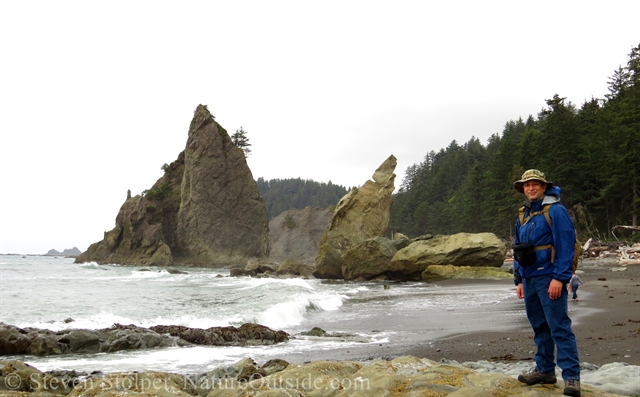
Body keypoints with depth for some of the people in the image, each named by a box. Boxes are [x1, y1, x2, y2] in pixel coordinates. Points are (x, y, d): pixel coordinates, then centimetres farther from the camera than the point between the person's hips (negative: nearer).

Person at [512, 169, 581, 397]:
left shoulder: (556, 211, -8)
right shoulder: (524, 216, 16)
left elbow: (566, 246, -15)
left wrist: (560, 278, -20)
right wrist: (519, 280, 17)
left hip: (549, 278, -8)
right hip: (530, 279, 8)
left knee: (559, 327, -8)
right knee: (539, 326, 13)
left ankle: (571, 376, -5)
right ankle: (545, 370, 22)